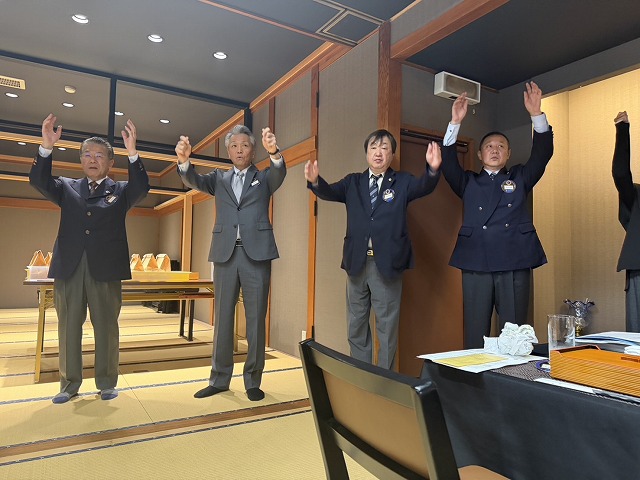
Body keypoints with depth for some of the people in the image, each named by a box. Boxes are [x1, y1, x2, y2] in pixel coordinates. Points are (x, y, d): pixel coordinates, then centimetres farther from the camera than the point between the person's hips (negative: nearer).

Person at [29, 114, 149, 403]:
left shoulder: (120, 191, 9)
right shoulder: (67, 187, 15)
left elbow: (142, 188, -9)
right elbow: (39, 181, -1)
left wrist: (132, 153, -23)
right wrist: (47, 147, -15)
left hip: (106, 268, -2)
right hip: (69, 267, 2)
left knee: (106, 327, 4)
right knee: (68, 327, 7)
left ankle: (106, 383, 15)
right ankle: (69, 384, 19)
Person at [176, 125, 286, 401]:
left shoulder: (264, 177, 11)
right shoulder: (219, 178, 16)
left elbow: (280, 174, -11)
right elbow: (194, 181, -1)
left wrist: (274, 152, -32)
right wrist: (184, 159, -22)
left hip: (256, 254, -2)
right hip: (225, 254, 2)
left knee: (255, 320, 2)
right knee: (222, 319, 8)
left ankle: (253, 381, 15)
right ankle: (219, 379, 21)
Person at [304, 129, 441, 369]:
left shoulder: (402, 182, 4)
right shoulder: (352, 182, 10)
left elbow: (424, 186, -14)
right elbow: (329, 192, -5)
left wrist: (432, 169, -36)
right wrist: (315, 180, -27)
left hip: (387, 263, -3)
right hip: (357, 262, 3)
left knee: (387, 327, 5)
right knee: (356, 327, 13)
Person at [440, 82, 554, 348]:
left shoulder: (520, 178, 17)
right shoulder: (468, 182, 14)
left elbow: (542, 154, 3)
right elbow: (448, 163, -1)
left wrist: (536, 114, -9)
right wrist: (455, 123, -11)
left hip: (515, 265, 1)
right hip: (476, 264, -1)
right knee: (475, 336, 3)